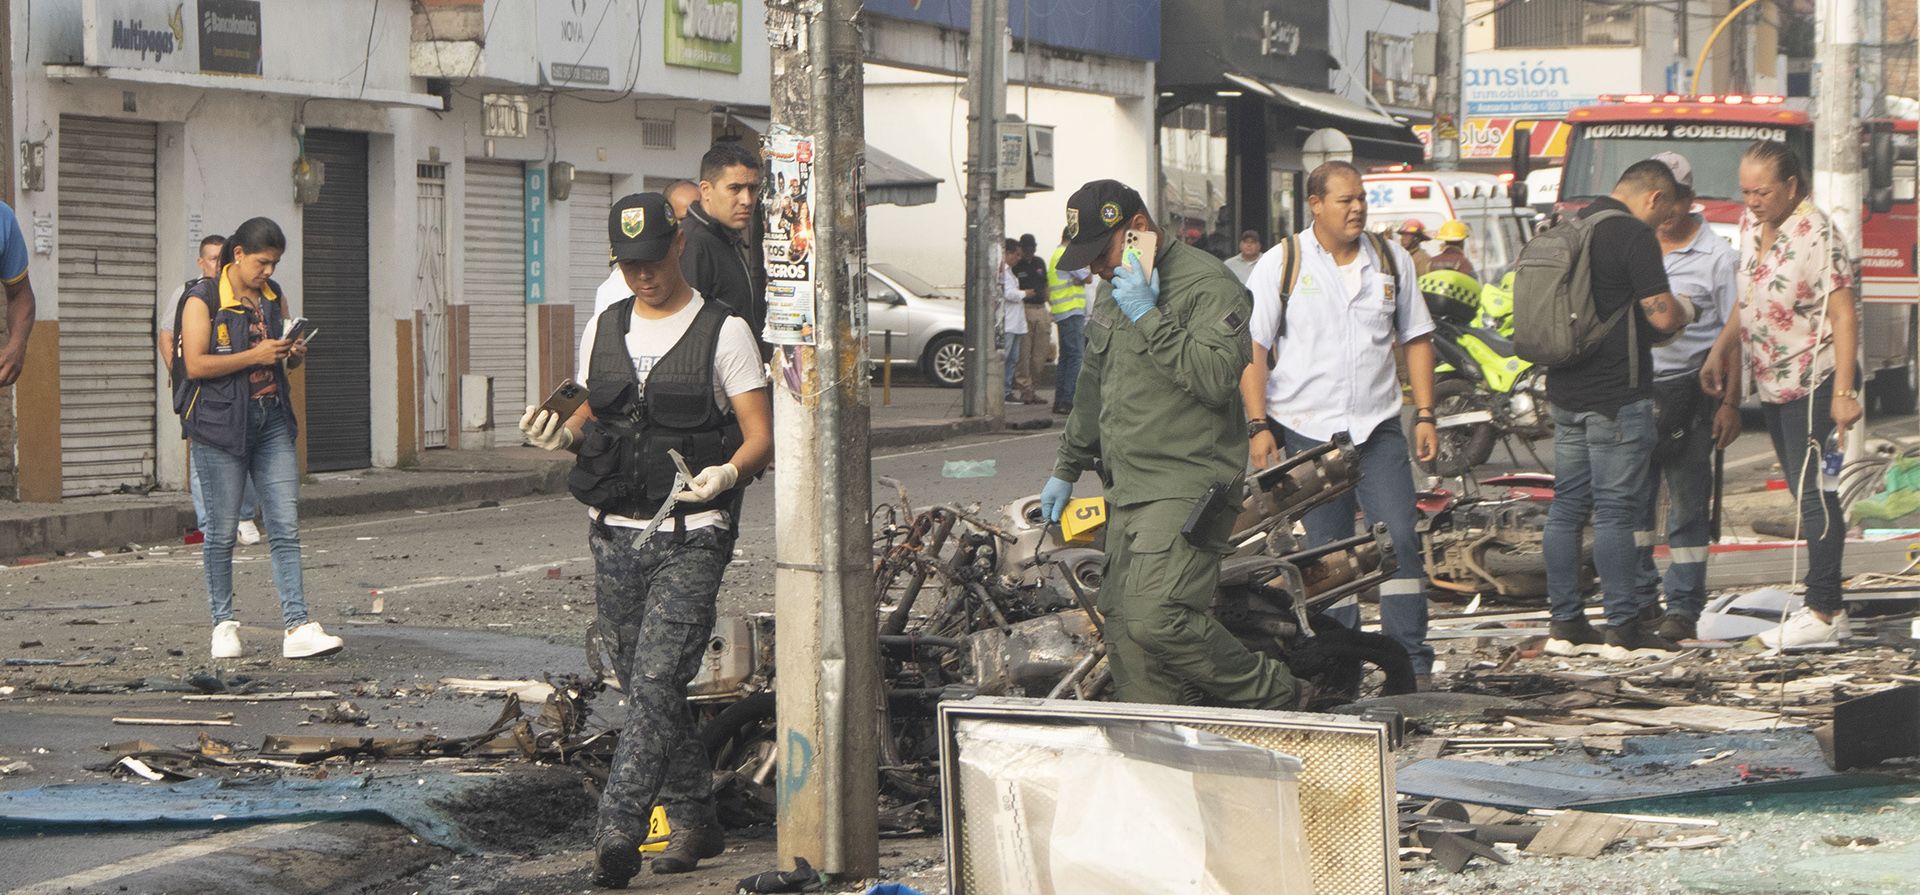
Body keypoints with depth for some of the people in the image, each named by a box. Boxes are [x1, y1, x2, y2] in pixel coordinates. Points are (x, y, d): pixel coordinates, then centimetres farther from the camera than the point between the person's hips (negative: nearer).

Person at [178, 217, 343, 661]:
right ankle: (223, 625, 14)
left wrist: (295, 354, 1)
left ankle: (297, 628, -8)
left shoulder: (274, 297, 13)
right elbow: (196, 364, -16)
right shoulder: (203, 300, -7)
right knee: (223, 529, 2)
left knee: (286, 527, -4)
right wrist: (255, 356, -20)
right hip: (221, 423, -5)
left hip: (271, 418, 5)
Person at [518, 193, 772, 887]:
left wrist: (727, 473, -26)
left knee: (656, 681, -15)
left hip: (691, 537, -5)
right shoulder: (603, 331, 13)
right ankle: (693, 818, 22)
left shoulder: (723, 332, -2)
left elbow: (761, 434, -5)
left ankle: (617, 831, -19)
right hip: (615, 535, 6)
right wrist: (562, 435, -2)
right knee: (644, 687, 10)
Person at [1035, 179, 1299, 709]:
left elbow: (1216, 377, -25)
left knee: (1156, 620, -21)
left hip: (1188, 488, -9)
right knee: (1124, 635, 3)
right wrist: (1067, 469, 37)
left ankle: (1269, 696, -3)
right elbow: (1093, 388, 32)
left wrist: (1148, 317, -22)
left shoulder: (1208, 285, -11)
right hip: (1128, 490, 9)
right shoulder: (1113, 291, 19)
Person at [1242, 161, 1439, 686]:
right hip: (1306, 428, -2)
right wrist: (1258, 426, -10)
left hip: (1378, 426, 2)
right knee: (1329, 551, 3)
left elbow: (1416, 339, 14)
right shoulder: (1280, 265, -1)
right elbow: (1252, 349, -2)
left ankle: (1413, 663, -6)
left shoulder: (1392, 261, 8)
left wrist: (1424, 415, 6)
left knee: (1400, 539, -8)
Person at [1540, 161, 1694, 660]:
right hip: (1616, 395, -8)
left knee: (1568, 506, 10)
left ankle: (1564, 623, 13)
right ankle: (1623, 628, -3)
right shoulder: (1634, 236, -13)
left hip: (1566, 391, 8)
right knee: (1617, 510, -5)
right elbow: (1662, 316, -17)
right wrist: (1684, 311, 6)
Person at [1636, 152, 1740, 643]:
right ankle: (1640, 598, 12)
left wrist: (1730, 404, -9)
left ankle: (1683, 608, 4)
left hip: (1688, 390, -4)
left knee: (1688, 505, 0)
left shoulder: (1716, 256, -1)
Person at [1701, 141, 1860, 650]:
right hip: (1774, 384, 8)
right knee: (1805, 494, 10)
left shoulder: (1817, 235, -16)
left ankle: (1823, 614, -7)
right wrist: (1720, 355, 16)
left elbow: (1844, 315, -20)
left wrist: (1844, 393, -25)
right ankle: (1828, 609, 14)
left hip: (1814, 383, -8)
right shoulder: (1752, 225, 9)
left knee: (1813, 493, -9)